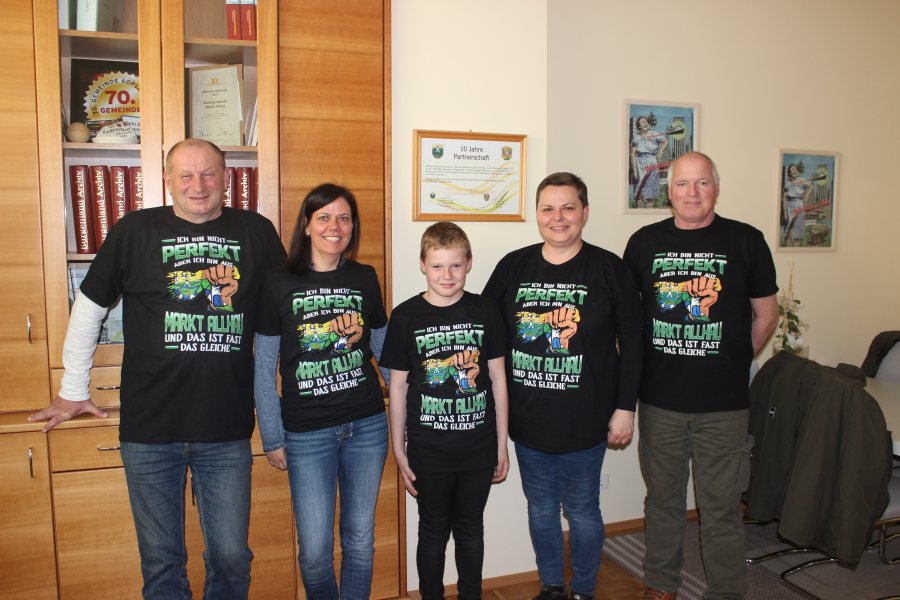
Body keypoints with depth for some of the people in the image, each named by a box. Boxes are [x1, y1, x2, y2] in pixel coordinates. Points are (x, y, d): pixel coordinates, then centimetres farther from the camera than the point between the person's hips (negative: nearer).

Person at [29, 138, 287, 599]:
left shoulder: (256, 232, 2)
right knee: (161, 561, 14)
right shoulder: (135, 230, -1)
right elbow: (88, 308, 9)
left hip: (227, 432, 1)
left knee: (232, 558, 11)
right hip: (149, 427, 0)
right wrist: (73, 389, 12)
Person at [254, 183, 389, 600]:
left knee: (360, 539, 12)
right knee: (314, 551, 3)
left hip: (367, 426, 3)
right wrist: (272, 439, -1)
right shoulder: (280, 284, -4)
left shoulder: (365, 279, 4)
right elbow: (264, 370, -1)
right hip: (307, 432, -2)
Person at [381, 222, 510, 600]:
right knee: (433, 533, 14)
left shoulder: (486, 313, -2)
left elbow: (497, 378, 3)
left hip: (479, 448, 2)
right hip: (428, 452, -1)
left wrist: (502, 446, 4)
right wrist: (399, 452, -1)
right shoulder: (406, 317, -6)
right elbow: (398, 387, -2)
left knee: (471, 530, 18)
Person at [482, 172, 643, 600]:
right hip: (527, 420, 3)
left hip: (584, 421, -3)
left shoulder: (609, 270, -6)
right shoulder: (513, 267, 1)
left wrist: (625, 407, -5)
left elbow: (631, 342, -3)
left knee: (582, 511, 12)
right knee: (541, 509, 17)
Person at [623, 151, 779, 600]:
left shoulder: (745, 241, 0)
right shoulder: (644, 242, 4)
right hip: (659, 400, 2)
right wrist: (637, 370, 3)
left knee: (721, 507, 8)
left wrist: (732, 362, 4)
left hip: (724, 403, -1)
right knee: (662, 499, 15)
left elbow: (766, 314, 8)